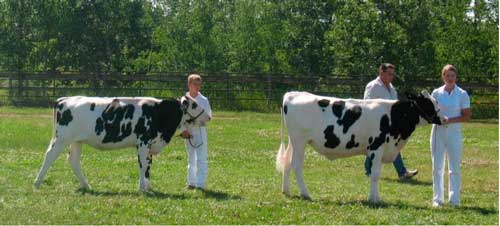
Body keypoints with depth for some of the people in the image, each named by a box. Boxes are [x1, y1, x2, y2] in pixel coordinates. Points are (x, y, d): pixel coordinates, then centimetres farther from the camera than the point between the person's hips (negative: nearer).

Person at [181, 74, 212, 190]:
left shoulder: (203, 100, -1)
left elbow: (208, 116, 1)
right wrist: (183, 130, -7)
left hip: (200, 131, -2)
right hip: (187, 131, 2)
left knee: (201, 158, -8)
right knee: (191, 158, 13)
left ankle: (201, 184, -10)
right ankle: (191, 182, 20)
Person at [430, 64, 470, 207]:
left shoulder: (462, 94, -1)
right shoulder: (436, 93, 5)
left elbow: (466, 116, -3)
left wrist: (450, 120, -16)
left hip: (454, 132, -2)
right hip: (438, 131, 2)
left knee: (454, 168, 1)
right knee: (437, 167, 4)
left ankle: (454, 199, 5)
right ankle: (437, 199, 11)